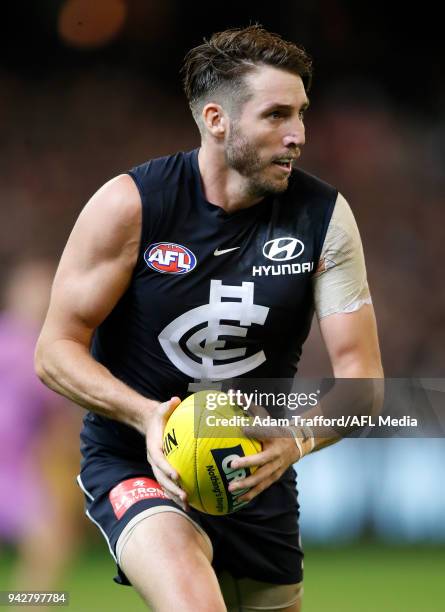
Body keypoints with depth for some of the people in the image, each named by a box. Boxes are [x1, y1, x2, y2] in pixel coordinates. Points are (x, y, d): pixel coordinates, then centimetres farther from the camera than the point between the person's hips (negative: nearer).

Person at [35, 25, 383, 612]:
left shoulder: (324, 216, -8)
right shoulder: (130, 204, -16)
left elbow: (361, 376, -8)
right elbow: (56, 350, -11)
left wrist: (298, 439, -29)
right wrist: (147, 416, -29)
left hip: (259, 470, 5)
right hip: (135, 460, -4)